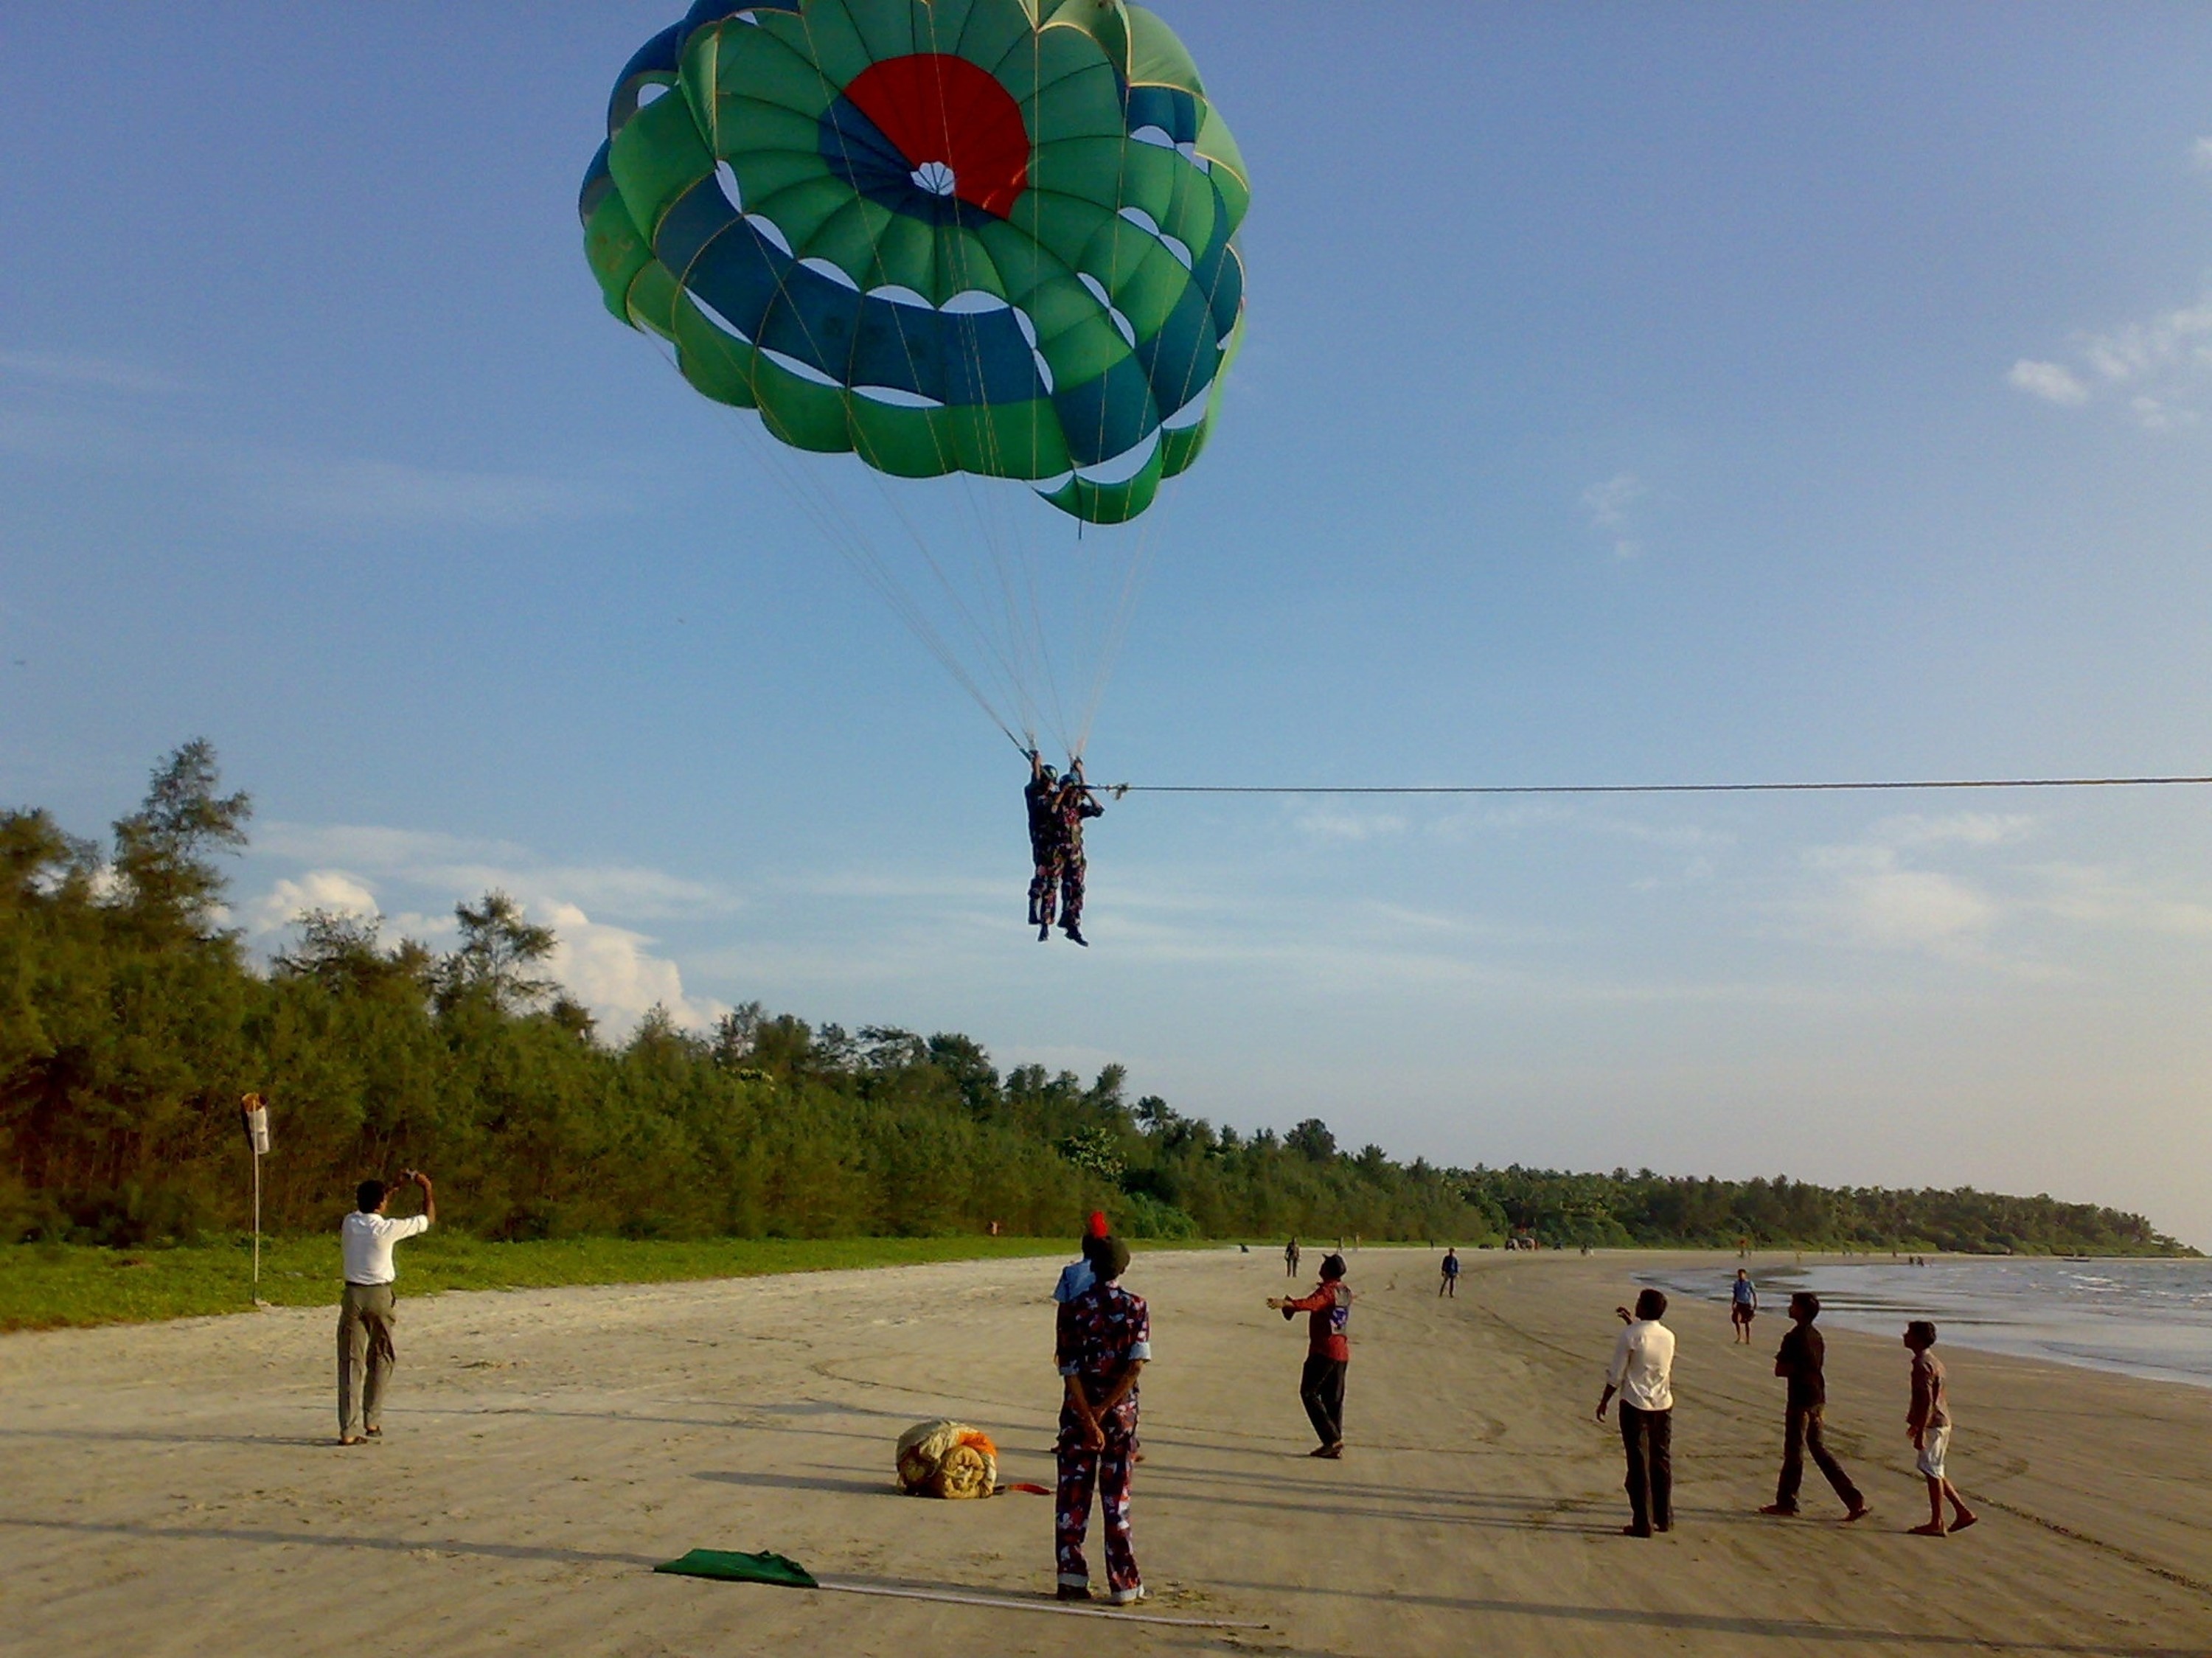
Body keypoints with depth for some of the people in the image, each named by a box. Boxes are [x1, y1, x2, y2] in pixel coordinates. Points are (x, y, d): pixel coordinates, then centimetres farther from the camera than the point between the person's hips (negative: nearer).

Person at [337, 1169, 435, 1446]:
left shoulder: (349, 1223, 2)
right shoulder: (388, 1228, -10)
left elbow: (367, 1208, 26)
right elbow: (428, 1219, 3)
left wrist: (398, 1185, 32)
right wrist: (427, 1188, 17)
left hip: (353, 1295, 3)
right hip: (379, 1296, -3)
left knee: (351, 1362, 0)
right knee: (381, 1358, 16)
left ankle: (348, 1430, -6)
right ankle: (372, 1421, 19)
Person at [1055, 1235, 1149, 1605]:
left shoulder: (1076, 1308, -3)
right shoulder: (1137, 1307, -3)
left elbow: (1070, 1369, -10)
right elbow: (1137, 1364, -13)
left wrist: (1089, 1421, -11)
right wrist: (1104, 1411, -12)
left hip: (1078, 1412, 0)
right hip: (1120, 1412, 0)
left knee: (1073, 1496, 7)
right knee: (1116, 1498, 6)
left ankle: (1072, 1578, 5)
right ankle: (1124, 1584, 8)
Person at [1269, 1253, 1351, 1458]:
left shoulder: (1327, 1290, -13)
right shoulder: (1346, 1291, 14)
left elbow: (1311, 1303, -35)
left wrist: (1286, 1304, -49)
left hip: (1323, 1350, -8)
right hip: (1342, 1351, 8)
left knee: (1309, 1392, -3)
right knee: (1334, 1399, 11)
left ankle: (1332, 1439, -11)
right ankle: (1336, 1446, 9)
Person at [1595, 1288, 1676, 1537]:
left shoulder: (1630, 1335, -14)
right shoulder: (1668, 1337, 3)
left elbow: (1616, 1374, -10)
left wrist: (1604, 1402, 1)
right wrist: (1632, 1323, 29)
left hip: (1636, 1406, -5)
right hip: (1663, 1405, 5)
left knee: (1639, 1464, -1)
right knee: (1662, 1462, 15)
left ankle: (1643, 1523, 0)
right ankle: (1664, 1518, 24)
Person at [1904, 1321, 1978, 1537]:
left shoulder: (1922, 1365, -18)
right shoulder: (1934, 1361, 13)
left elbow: (1927, 1401, -23)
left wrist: (1920, 1433, -23)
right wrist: (1916, 1422, 29)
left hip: (1933, 1426, -10)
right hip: (1942, 1422, 10)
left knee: (1931, 1471, -2)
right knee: (1933, 1470, 17)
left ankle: (1937, 1523, 5)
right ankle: (1963, 1512, 17)